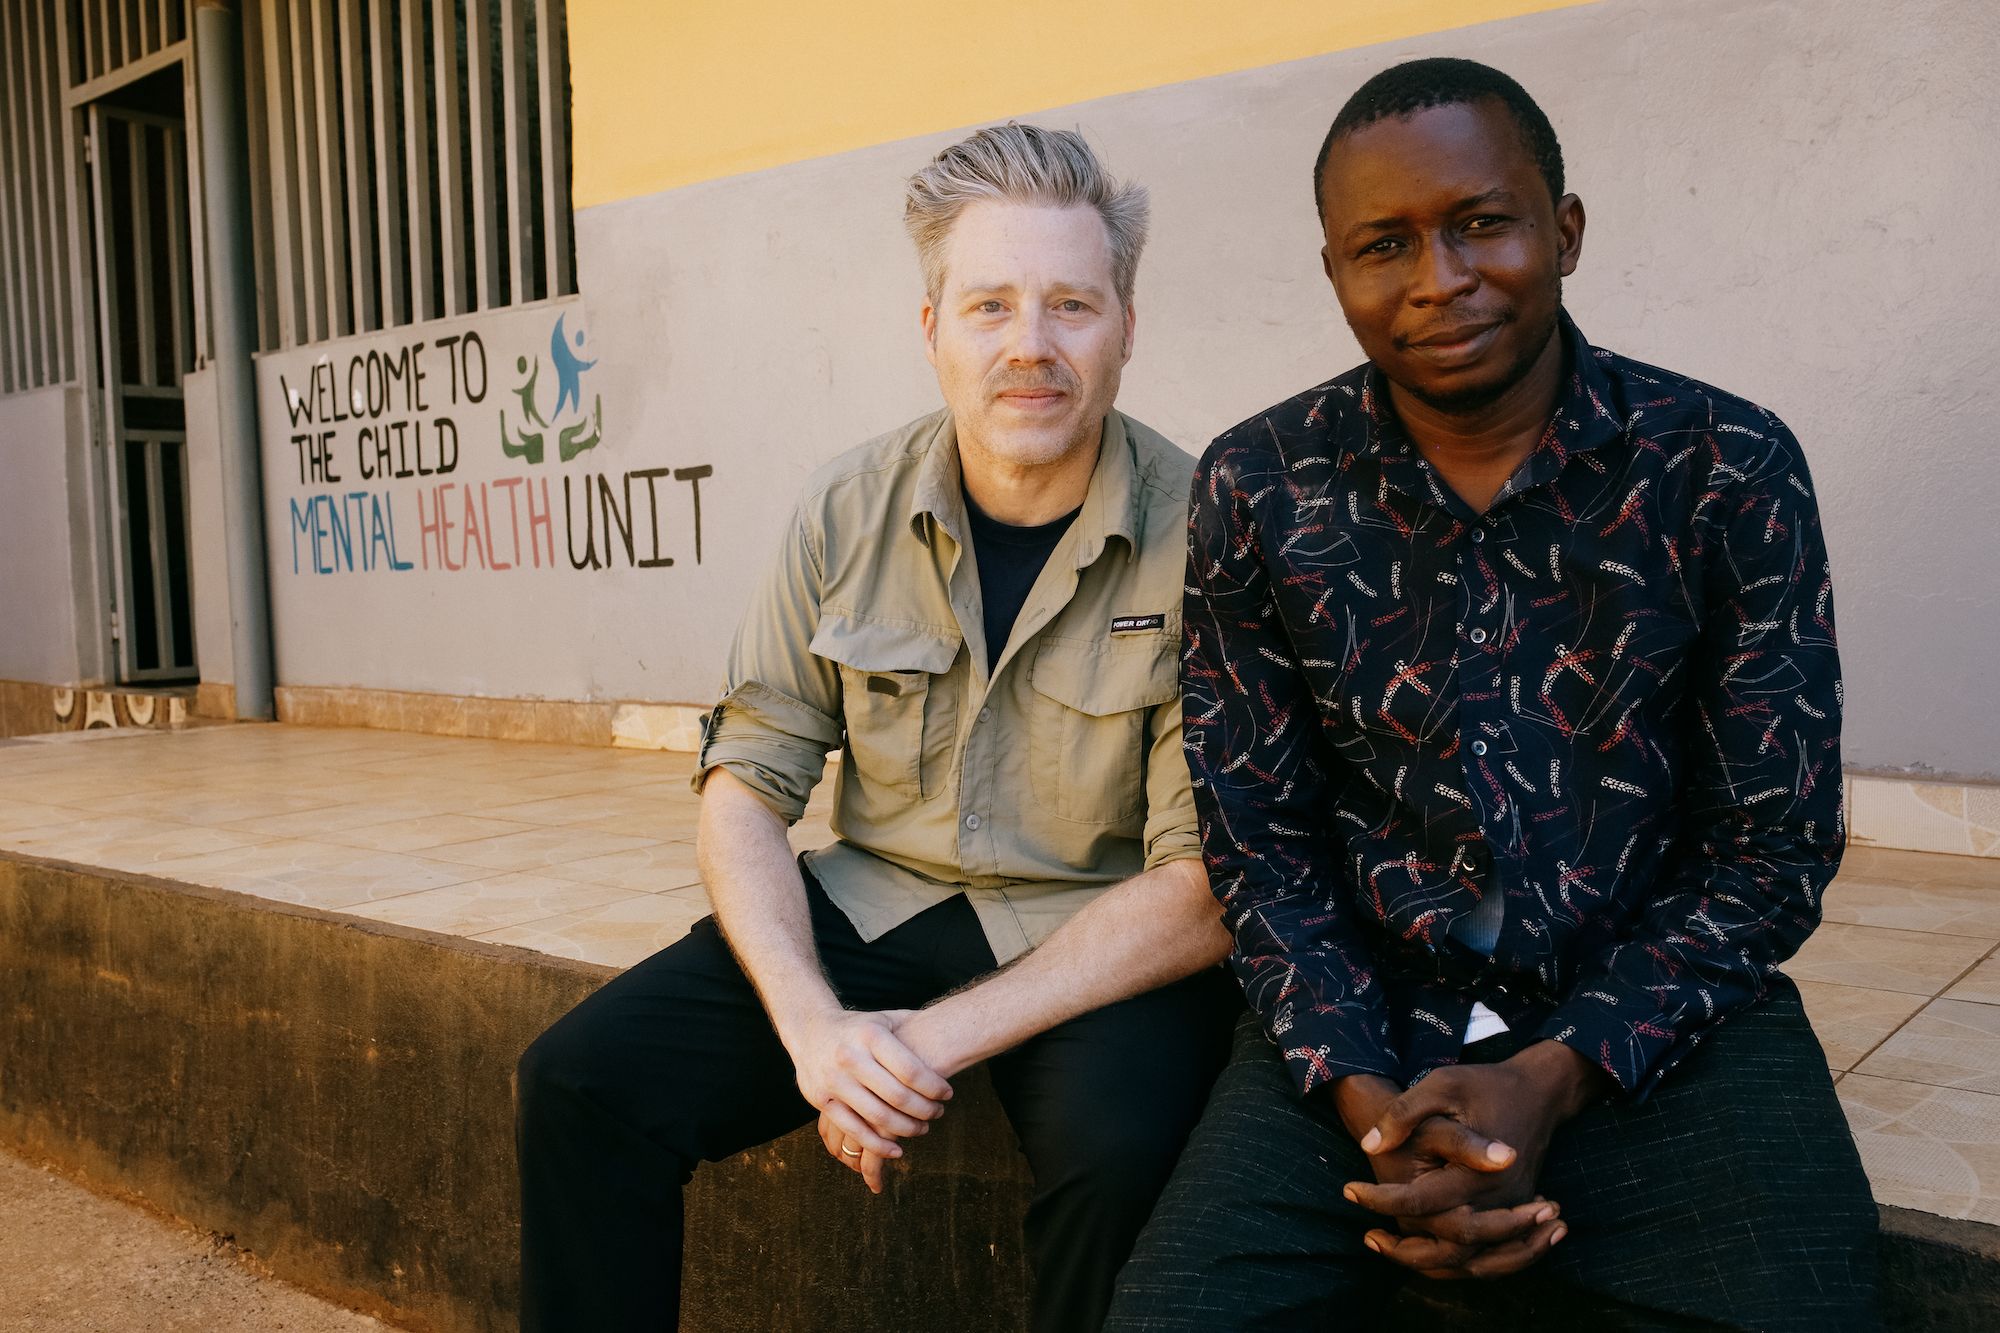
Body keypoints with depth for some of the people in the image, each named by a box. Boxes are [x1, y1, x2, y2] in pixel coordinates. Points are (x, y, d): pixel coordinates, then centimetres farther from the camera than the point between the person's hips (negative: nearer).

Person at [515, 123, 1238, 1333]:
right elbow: (748, 785, 0)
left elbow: (1204, 887, -14)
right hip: (874, 910, 3)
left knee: (1123, 1146, -34)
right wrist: (813, 1026, -17)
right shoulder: (852, 510, -3)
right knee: (583, 1082, -13)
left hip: (1105, 946, -3)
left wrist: (941, 1039, -21)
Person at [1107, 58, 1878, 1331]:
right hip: (1361, 1023, 1)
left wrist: (1554, 1079, -14)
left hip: (1658, 1015, 0)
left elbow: (1774, 847, -3)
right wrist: (1362, 1094, -13)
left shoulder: (1728, 469, -4)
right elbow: (1258, 840, 1)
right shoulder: (1258, 489, -1)